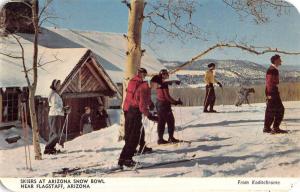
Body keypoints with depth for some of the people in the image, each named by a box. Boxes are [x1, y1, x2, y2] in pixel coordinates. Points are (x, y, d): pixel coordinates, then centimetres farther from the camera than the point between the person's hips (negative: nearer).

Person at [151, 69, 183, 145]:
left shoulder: (158, 84, 7)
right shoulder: (164, 84, -18)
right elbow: (167, 96, -19)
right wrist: (176, 102, -11)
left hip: (158, 104, 8)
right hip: (164, 104, -8)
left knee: (161, 122, 12)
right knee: (171, 120, 4)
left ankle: (160, 139, 15)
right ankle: (171, 137, 8)